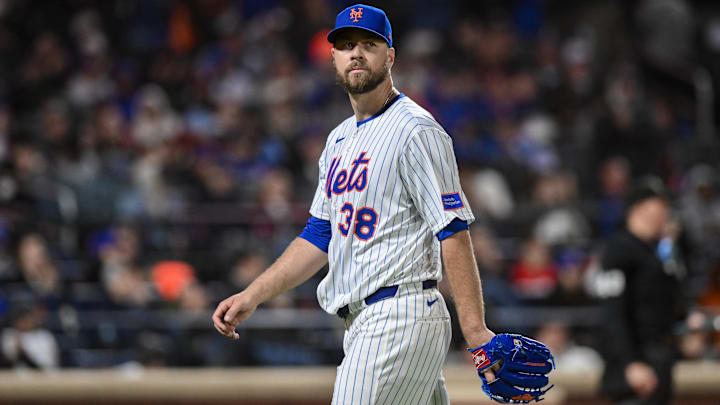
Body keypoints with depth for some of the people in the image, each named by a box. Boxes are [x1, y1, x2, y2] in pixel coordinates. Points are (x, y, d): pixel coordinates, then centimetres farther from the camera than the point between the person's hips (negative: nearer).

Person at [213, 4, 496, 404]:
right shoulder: (340, 139, 20)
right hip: (361, 325, 9)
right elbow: (319, 236, 23)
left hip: (400, 321, -9)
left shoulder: (415, 131, -8)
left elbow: (453, 231, -14)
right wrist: (253, 295, 12)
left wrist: (475, 330, -21)